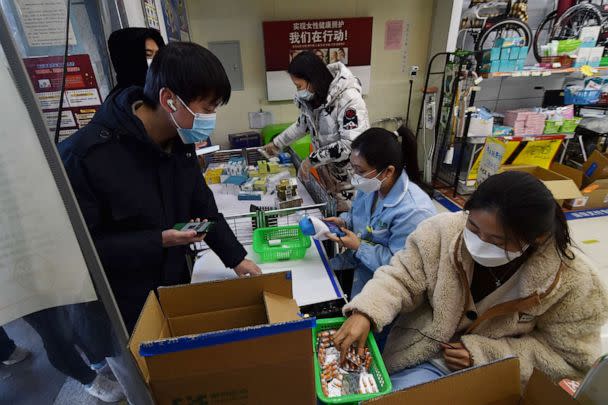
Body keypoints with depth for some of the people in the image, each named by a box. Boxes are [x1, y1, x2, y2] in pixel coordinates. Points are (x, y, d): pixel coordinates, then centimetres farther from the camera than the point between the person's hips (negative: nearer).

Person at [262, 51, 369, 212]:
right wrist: (277, 143, 17)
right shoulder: (313, 96, -3)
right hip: (326, 167, 6)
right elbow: (303, 123, 15)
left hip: (349, 172, -6)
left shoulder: (349, 99, -26)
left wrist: (313, 159, -24)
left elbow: (351, 144, -29)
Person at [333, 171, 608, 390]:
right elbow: (401, 277, -14)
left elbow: (572, 357, -8)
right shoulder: (444, 230, -21)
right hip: (424, 357, 0)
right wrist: (365, 313, -32)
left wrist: (485, 354, -18)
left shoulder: (573, 281, -19)